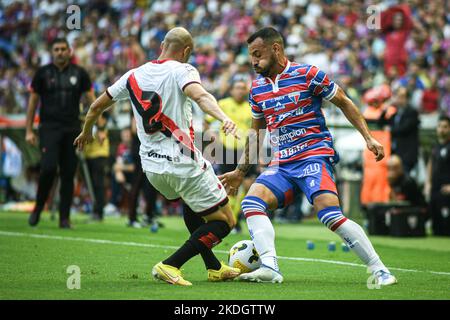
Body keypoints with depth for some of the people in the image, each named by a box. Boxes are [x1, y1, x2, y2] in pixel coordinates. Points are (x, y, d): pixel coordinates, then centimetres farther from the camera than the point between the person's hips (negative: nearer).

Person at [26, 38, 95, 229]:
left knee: (68, 174, 1)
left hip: (72, 129, 2)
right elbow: (33, 101, 8)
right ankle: (38, 208, 3)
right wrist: (29, 130, 4)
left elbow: (91, 99, 8)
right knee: (49, 168, -18)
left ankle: (64, 218, 8)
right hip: (49, 127, -2)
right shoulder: (43, 73, 4)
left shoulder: (79, 73, 7)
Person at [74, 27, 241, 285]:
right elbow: (200, 95, -29)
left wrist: (87, 131, 40)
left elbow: (98, 106, 21)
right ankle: (170, 266, -8)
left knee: (193, 206, 34)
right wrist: (224, 118, -44)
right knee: (225, 221, 3)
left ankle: (214, 268, 33)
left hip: (152, 166, 7)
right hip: (184, 164, -7)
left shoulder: (134, 76, 10)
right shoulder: (181, 71, -6)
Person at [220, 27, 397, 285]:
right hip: (282, 165, 6)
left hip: (315, 157, -6)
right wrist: (241, 171, 26)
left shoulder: (307, 74, -5)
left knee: (330, 215, -24)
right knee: (252, 203, -19)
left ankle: (380, 270, -14)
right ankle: (269, 268, -28)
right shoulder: (257, 87, 13)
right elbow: (256, 130, 25)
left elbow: (344, 102, 3)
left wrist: (368, 138, -5)